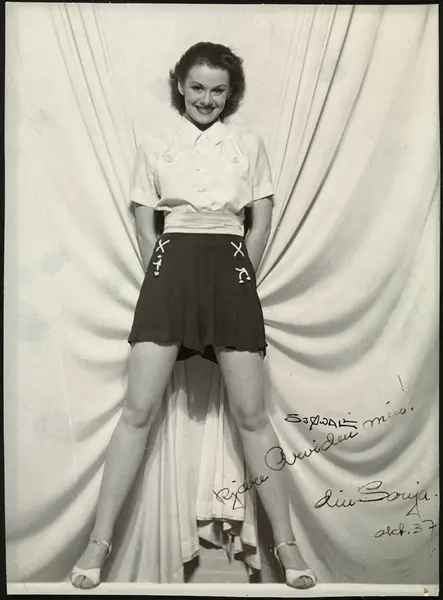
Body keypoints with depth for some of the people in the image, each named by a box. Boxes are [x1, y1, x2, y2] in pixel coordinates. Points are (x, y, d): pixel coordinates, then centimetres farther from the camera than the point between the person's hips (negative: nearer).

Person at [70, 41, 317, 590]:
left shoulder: (249, 146, 13)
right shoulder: (153, 150, 13)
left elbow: (262, 222, 11)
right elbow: (144, 225, 10)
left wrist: (239, 281, 4)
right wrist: (165, 279, 2)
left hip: (229, 270, 0)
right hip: (170, 269, 0)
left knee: (250, 413, -1)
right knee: (139, 409, -5)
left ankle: (285, 543, 11)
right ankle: (100, 540, 7)